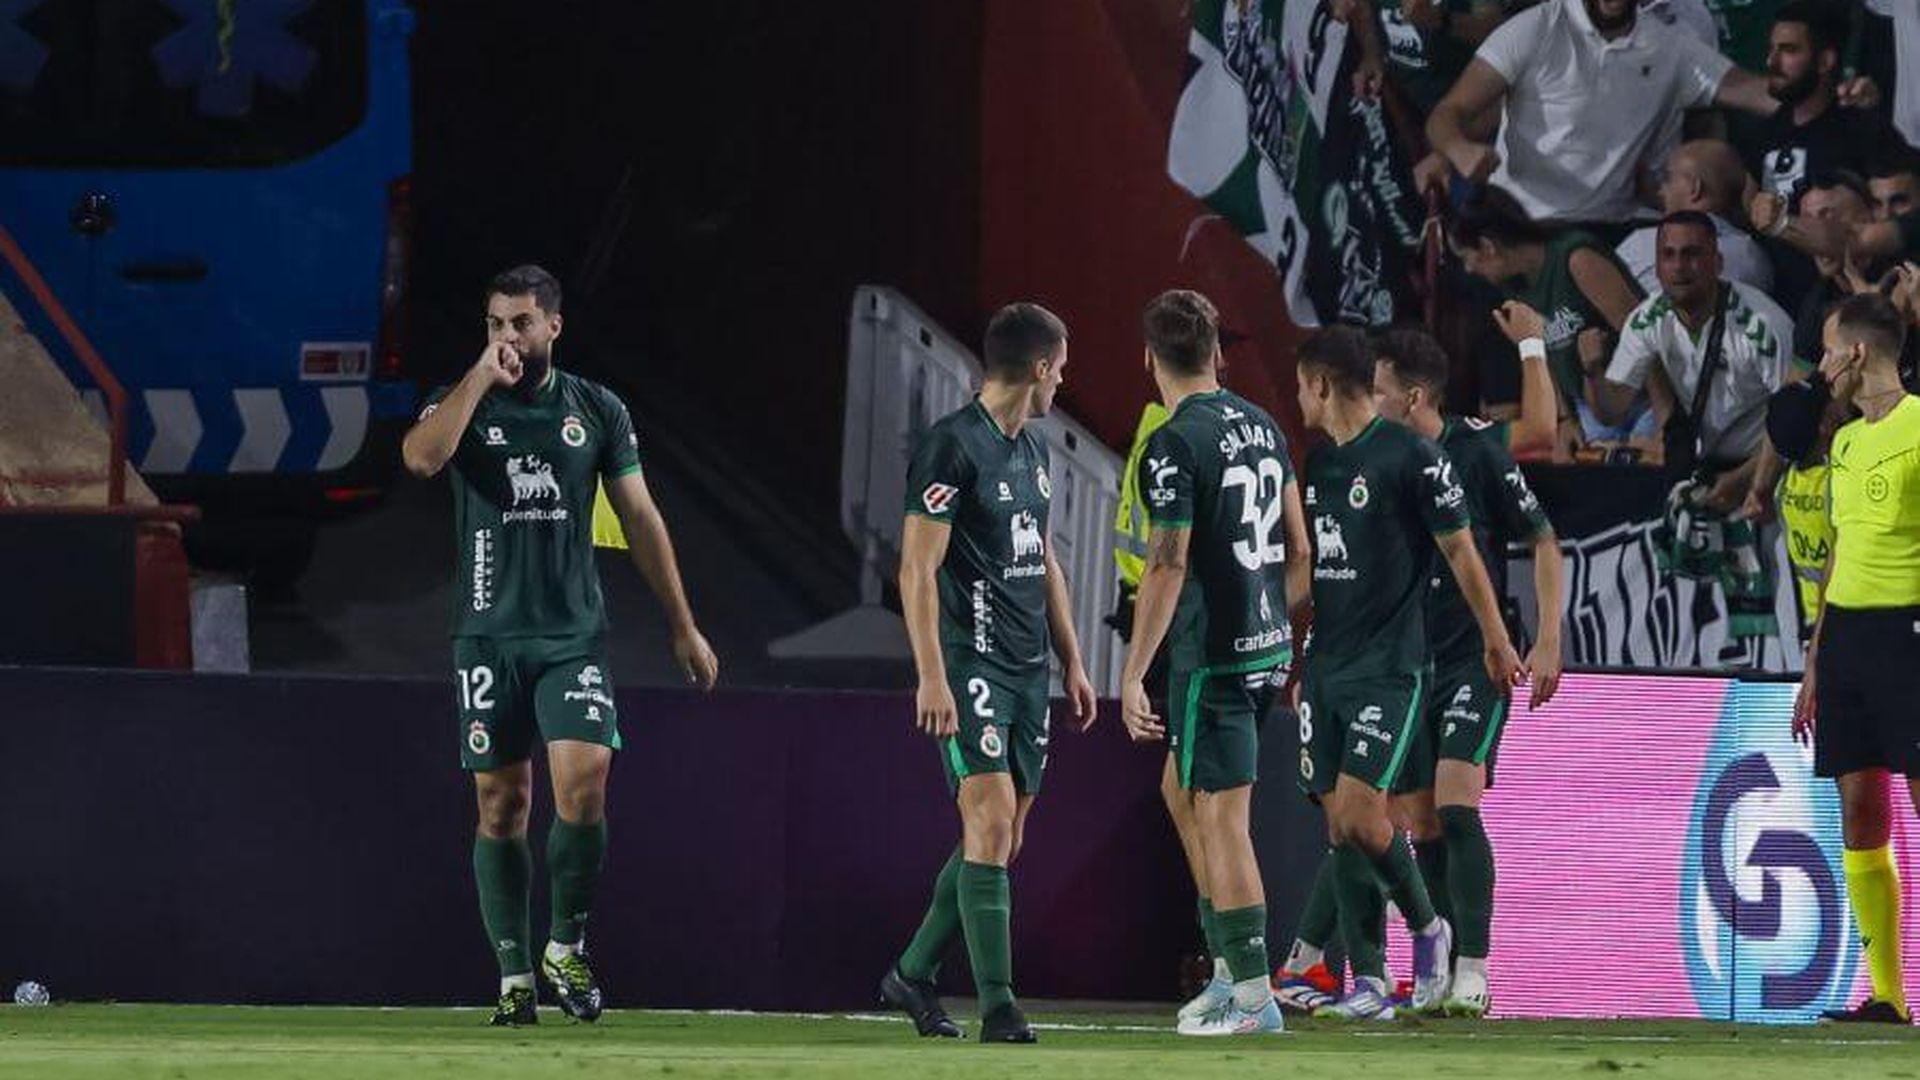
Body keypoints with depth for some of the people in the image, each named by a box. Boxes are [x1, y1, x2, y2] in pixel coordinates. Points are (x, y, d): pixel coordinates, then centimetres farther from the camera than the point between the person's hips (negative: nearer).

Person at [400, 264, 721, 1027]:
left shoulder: (598, 412, 7)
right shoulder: (463, 403, 4)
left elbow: (641, 520, 11)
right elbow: (422, 457, -20)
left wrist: (683, 628, 10)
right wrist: (481, 377, -18)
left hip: (572, 633, 0)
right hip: (488, 634, 0)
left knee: (583, 783, -16)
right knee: (501, 805, 1)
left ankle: (566, 946, 2)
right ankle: (514, 976, 8)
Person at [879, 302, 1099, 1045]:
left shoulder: (1030, 450, 16)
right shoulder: (952, 447, -11)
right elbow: (917, 569, -14)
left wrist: (1071, 662, 21)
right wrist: (931, 676, -20)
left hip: (1026, 669, 9)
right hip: (970, 667, -9)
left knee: (1000, 840, 10)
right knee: (991, 824, -14)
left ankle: (911, 976, 23)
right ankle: (998, 1008, -15)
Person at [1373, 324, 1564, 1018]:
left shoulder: (1477, 452, -8)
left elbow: (1543, 542, -2)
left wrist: (1547, 641, -8)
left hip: (1477, 661, -5)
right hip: (1407, 667, 5)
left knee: (1456, 805, -18)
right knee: (1421, 825, 3)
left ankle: (1472, 973, -19)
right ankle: (1443, 972, 11)